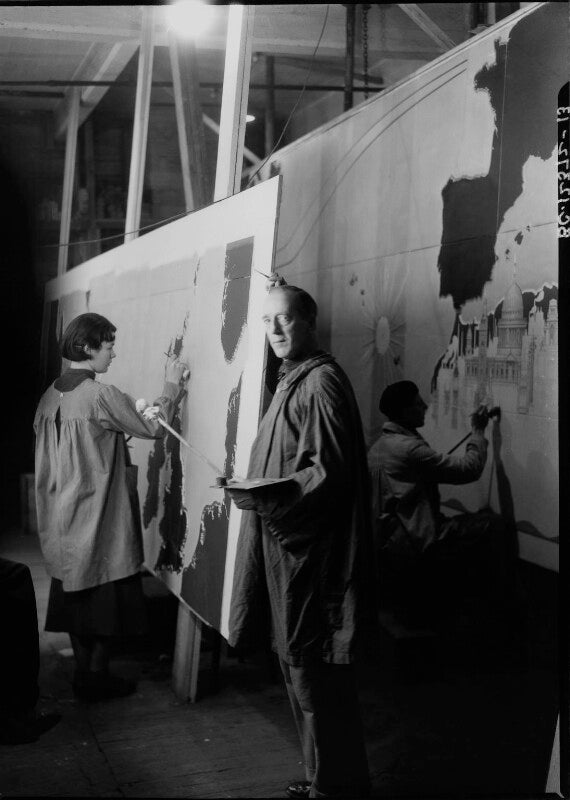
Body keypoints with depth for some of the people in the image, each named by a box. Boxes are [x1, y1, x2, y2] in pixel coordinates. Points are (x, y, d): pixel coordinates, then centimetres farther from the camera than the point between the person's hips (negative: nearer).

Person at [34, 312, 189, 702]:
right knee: (109, 598, 5)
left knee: (77, 594, 15)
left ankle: (84, 674, 25)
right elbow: (153, 426, -11)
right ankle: (96, 679, 14)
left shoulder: (52, 395, 5)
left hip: (65, 520, 8)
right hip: (102, 519, -8)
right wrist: (173, 384, 0)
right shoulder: (101, 396, -19)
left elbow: (48, 459, 12)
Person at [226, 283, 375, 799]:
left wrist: (269, 495, -30)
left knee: (314, 674, -2)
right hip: (286, 544, 10)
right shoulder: (293, 381, 16)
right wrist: (249, 486, 11)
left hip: (311, 551, -10)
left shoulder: (321, 382, -14)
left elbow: (329, 472, -20)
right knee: (298, 664, 16)